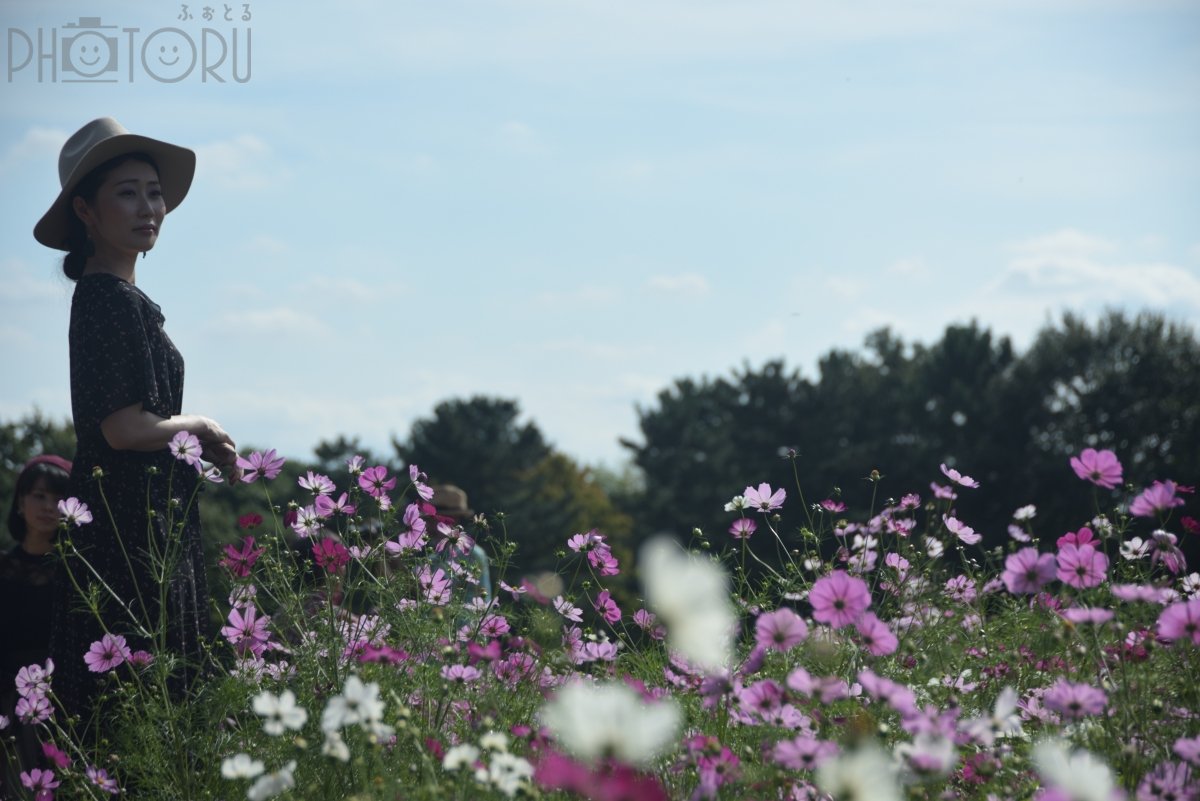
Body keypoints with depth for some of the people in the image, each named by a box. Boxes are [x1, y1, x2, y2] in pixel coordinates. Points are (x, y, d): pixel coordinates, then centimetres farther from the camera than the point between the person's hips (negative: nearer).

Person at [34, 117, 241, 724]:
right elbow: (125, 428, -22)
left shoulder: (105, 297, 16)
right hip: (133, 530, -10)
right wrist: (199, 426, -5)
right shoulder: (113, 300, -14)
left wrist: (205, 446, 10)